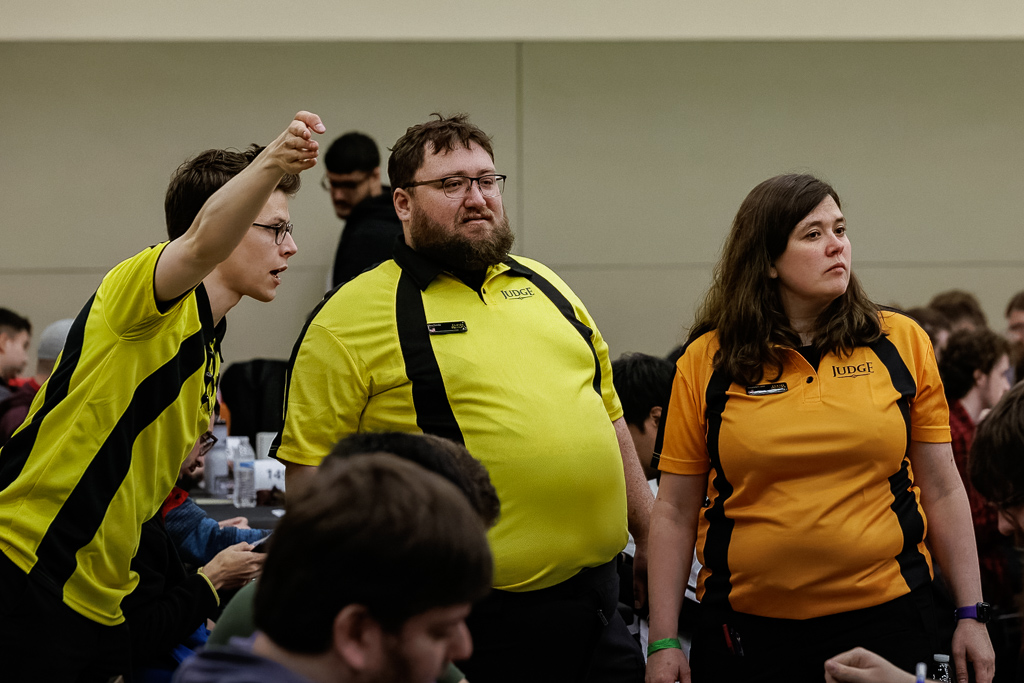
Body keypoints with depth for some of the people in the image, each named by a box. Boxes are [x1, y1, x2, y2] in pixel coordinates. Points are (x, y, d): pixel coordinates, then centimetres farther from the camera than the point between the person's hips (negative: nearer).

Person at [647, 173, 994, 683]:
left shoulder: (902, 343, 4)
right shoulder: (706, 362, 2)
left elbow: (942, 492, 7)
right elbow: (675, 511, 4)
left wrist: (971, 616, 5)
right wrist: (664, 641, 0)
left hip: (884, 621, 1)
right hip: (746, 631, 0)